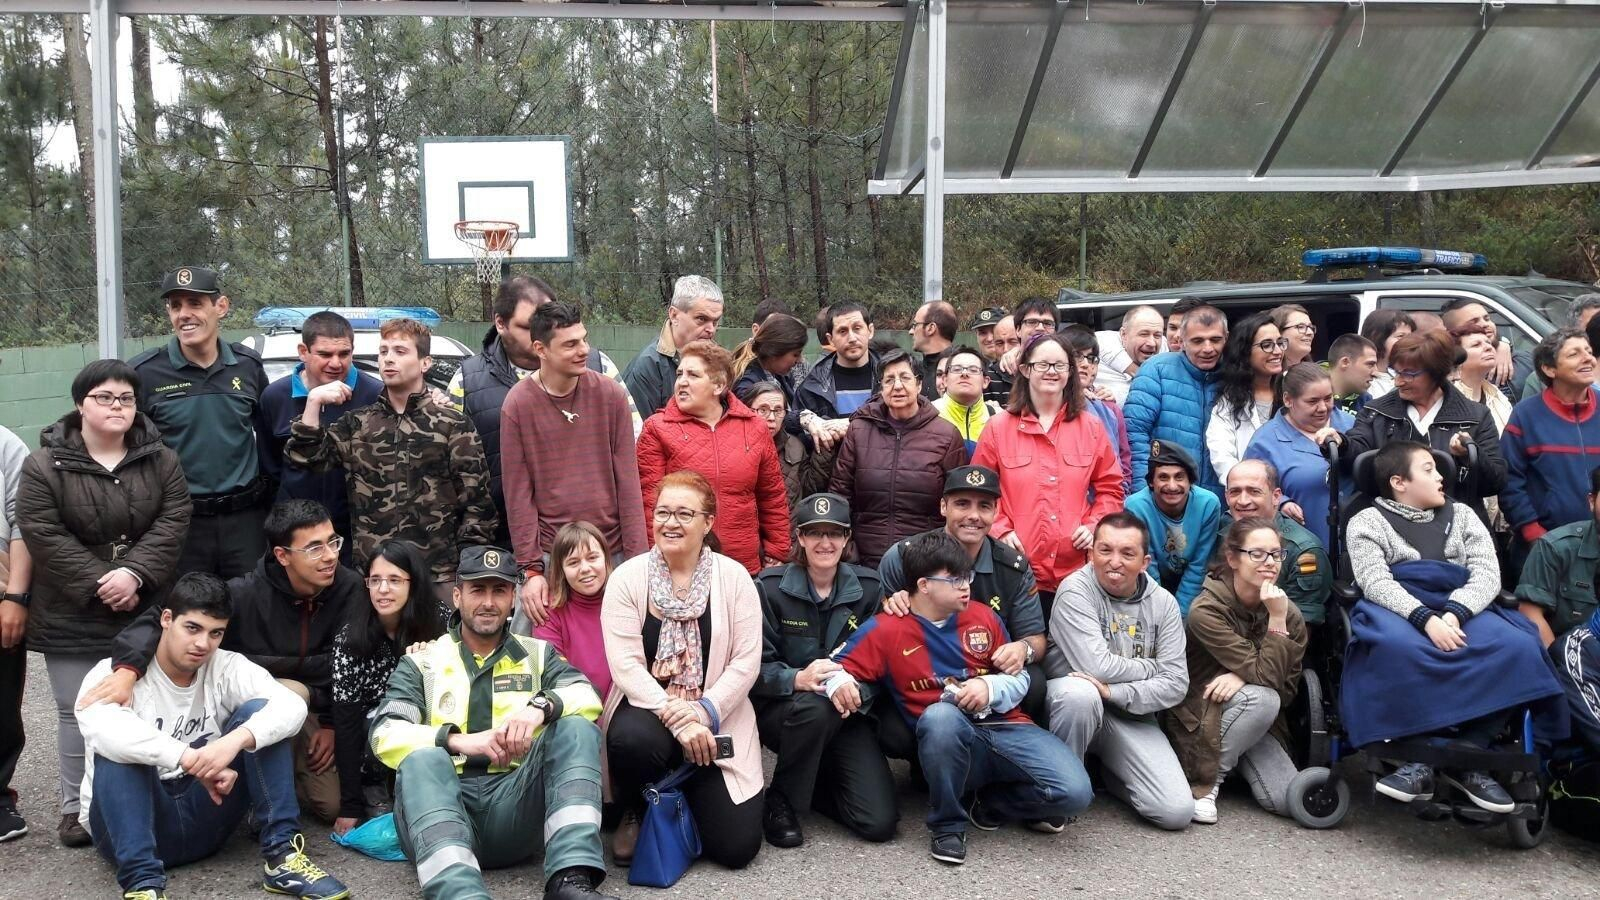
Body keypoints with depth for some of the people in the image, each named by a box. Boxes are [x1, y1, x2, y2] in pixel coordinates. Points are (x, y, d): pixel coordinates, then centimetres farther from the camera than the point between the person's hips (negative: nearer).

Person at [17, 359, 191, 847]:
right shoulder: (44, 465, -4)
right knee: (79, 711, 6)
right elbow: (44, 537, -11)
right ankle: (77, 806, 18)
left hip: (146, 610, 2)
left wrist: (134, 574, -20)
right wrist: (99, 585, -18)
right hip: (73, 616, -2)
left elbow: (172, 523, -6)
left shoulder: (162, 460, 3)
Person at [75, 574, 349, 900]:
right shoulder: (116, 673, -11)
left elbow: (292, 706, -19)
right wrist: (194, 760, -42)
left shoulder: (227, 668, -2)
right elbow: (102, 729, -35)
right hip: (130, 825, -3)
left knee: (259, 712, -14)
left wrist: (236, 739, -38)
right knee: (118, 748, -30)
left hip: (205, 816, 3)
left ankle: (282, 854, -19)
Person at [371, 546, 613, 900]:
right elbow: (385, 735, -3)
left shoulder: (538, 654, 18)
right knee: (423, 758, -31)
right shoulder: (421, 662, 14)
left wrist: (541, 705, -23)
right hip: (445, 804, -1)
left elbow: (588, 696, -1)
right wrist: (457, 740, -21)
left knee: (576, 727, -19)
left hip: (515, 805, 1)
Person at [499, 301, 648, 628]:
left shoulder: (611, 395, 0)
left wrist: (638, 560, -3)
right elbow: (518, 493, -2)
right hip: (548, 555, -1)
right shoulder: (517, 404, -3)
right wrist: (530, 569, -6)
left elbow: (627, 482, 1)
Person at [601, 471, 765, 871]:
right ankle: (632, 814, -2)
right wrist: (675, 718, -23)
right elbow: (625, 664, -12)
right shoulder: (627, 578, -4)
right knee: (633, 740, -39)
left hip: (714, 719, 1)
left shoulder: (733, 577, -2)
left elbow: (747, 661, -6)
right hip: (646, 709, -1)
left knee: (736, 847, -10)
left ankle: (688, 791, 26)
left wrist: (703, 712, -20)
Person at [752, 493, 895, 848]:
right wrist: (798, 679, -31)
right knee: (815, 706, -39)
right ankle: (780, 804, -13)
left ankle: (817, 780, 16)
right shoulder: (770, 587, -6)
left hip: (846, 715, 2)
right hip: (779, 710, -2)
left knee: (880, 822, -15)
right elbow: (756, 666, -11)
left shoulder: (869, 588, 2)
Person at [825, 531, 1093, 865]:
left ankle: (990, 804, 8)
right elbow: (838, 666, -2)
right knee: (939, 714, -40)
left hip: (1005, 727, 3)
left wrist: (989, 687, -9)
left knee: (1074, 792, -22)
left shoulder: (983, 616, 9)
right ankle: (948, 825, -16)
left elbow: (1019, 678, 14)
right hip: (948, 740, -3)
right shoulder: (886, 629, -1)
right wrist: (838, 683, -26)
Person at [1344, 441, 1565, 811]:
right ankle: (1418, 759, -33)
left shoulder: (1461, 515, 21)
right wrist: (1426, 619, -25)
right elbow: (1376, 582, -7)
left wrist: (1452, 615, -16)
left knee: (1516, 646, -28)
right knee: (1398, 647, -40)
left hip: (1462, 610, 4)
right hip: (1399, 612, -4)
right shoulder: (1367, 521, 10)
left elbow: (1488, 574, 6)